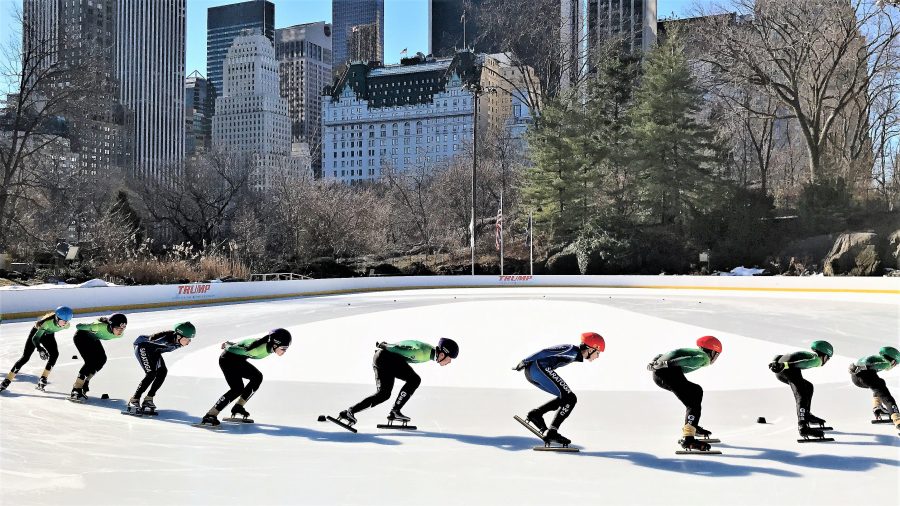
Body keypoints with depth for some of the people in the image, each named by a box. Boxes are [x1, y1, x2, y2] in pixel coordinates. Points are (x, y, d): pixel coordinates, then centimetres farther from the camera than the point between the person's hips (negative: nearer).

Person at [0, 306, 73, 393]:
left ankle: (43, 379, -8)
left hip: (48, 335, 4)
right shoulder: (48, 322, -43)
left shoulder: (66, 325, -27)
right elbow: (35, 338, -45)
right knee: (25, 357, -9)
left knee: (54, 354, -18)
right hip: (36, 332, -4)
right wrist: (40, 349, -61)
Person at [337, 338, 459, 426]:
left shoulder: (430, 349, 11)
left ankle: (350, 411, 6)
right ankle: (395, 412, -6)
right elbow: (400, 348, -19)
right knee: (414, 380, -9)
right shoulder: (423, 353, -19)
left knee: (383, 394, 11)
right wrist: (384, 346, -6)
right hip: (387, 357, -10)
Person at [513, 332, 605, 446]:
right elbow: (546, 352, -16)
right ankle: (552, 432, -12)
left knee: (565, 398, 15)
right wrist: (525, 362, -17)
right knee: (570, 399, -8)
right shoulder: (572, 350, -11)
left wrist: (527, 363, 26)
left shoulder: (575, 354, 18)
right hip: (539, 368, -10)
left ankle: (536, 414, 5)